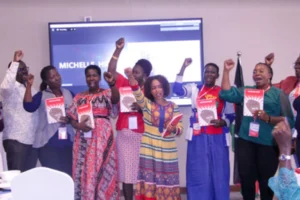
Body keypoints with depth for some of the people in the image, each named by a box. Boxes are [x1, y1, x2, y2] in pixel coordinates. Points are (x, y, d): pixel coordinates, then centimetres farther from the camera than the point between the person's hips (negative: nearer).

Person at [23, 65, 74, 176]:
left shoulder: (68, 93, 11)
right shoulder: (42, 95, 0)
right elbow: (29, 107, -17)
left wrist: (70, 119, -8)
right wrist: (29, 85, -19)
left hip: (67, 142, 4)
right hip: (48, 142, -3)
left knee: (67, 174, 6)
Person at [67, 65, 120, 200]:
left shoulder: (106, 94, 4)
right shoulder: (79, 97, 13)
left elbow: (116, 99, -19)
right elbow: (72, 118, 11)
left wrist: (112, 84, -38)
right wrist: (78, 125, -12)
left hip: (102, 137, -3)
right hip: (84, 139, 3)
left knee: (102, 168, -3)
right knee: (84, 170, 4)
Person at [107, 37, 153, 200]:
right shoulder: (124, 84, 7)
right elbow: (111, 70, -2)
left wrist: (140, 108, -22)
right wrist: (118, 50, -9)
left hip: (141, 136, -2)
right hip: (123, 135, 2)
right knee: (126, 173, 7)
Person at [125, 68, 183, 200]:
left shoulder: (173, 106, 6)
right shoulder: (147, 104, 3)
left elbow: (180, 127, 6)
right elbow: (138, 94, -16)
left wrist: (174, 129, -18)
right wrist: (131, 77, -32)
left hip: (167, 150, 1)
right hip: (149, 149, -1)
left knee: (166, 181, 6)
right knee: (150, 179, -2)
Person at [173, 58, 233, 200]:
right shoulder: (194, 89, 7)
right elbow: (177, 90, -10)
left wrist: (222, 122, -15)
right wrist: (183, 68, -14)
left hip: (217, 138, 0)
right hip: (198, 138, 0)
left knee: (218, 173, 5)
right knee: (198, 173, 5)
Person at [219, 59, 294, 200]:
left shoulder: (279, 94, 3)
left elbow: (289, 120, -5)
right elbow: (226, 94, 3)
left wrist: (268, 118, -19)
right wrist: (226, 71, 0)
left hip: (268, 144, -3)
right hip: (245, 141, 3)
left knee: (266, 180, 8)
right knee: (246, 178, 8)